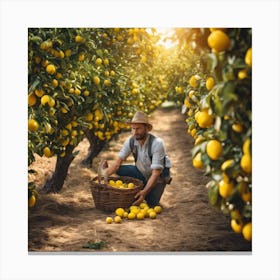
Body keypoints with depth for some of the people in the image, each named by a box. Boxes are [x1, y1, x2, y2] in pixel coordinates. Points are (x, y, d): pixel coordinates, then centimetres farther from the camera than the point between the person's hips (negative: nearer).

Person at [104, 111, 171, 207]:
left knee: (150, 204, -21)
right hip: (141, 173, 4)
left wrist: (145, 192, -44)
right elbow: (117, 162, -19)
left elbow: (156, 173, -32)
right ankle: (134, 195, 1)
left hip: (157, 178, -4)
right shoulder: (130, 141, -16)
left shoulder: (157, 144, -30)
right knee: (119, 170, -19)